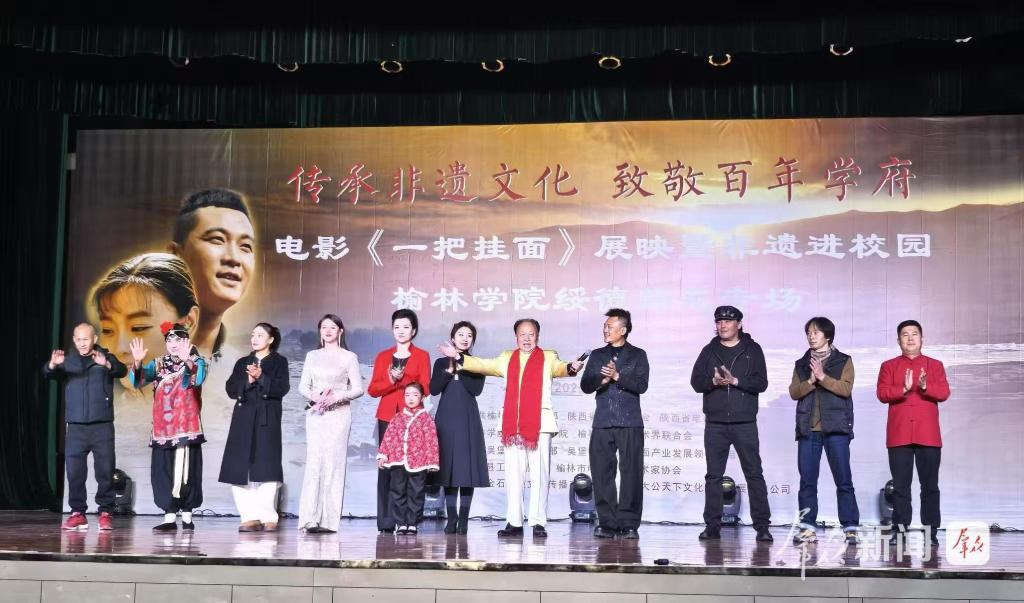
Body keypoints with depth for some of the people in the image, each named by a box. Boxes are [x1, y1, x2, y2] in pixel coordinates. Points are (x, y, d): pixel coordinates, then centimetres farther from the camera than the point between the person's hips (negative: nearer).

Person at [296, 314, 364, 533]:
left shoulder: (349, 357, 5)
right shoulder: (312, 356, 15)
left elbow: (358, 388, 1)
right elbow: (303, 386, 11)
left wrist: (337, 396, -14)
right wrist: (315, 397, -9)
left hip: (338, 414, -2)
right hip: (315, 413, 2)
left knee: (333, 462, -6)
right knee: (314, 461, -6)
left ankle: (329, 519, -5)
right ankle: (311, 518, -8)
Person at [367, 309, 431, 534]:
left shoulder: (421, 356, 10)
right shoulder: (383, 356, 16)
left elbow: (424, 388, 1)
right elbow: (373, 389, 8)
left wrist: (402, 379, -11)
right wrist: (391, 380, -9)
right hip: (387, 416, 2)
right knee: (386, 466, -5)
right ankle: (386, 521, -3)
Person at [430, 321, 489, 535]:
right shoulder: (441, 363, 10)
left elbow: (476, 389, -9)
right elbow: (433, 389, -2)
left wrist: (461, 369, -11)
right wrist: (450, 370, -10)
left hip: (468, 420, -1)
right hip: (446, 419, 1)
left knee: (467, 466, -4)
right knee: (448, 467, 0)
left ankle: (463, 519, 0)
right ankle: (451, 519, 5)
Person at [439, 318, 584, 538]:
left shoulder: (547, 357, 6)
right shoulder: (507, 358, 18)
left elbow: (559, 368, -13)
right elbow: (483, 365, 14)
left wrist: (571, 367, -36)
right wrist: (458, 357, 4)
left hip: (540, 423, -3)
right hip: (512, 423, 4)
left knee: (540, 473, -4)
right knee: (513, 473, 6)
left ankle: (539, 522, 0)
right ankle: (514, 522, 11)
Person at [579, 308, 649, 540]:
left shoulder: (637, 355, 6)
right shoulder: (597, 355, 15)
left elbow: (641, 385, -7)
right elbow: (585, 385, 6)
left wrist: (618, 376, -16)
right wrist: (602, 379, -12)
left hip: (630, 424, -3)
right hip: (602, 423, 3)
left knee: (631, 473, -4)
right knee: (602, 473, -1)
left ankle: (629, 524, 2)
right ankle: (607, 522, 6)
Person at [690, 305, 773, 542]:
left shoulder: (752, 350, 4)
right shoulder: (709, 351, 11)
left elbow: (761, 383, -5)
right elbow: (696, 381, 4)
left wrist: (735, 381, -17)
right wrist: (714, 381, -15)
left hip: (745, 423, -2)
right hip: (715, 423, 2)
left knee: (754, 474, -1)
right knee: (713, 476, 5)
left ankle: (762, 525, 3)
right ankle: (712, 525, 10)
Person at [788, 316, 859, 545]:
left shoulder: (843, 361, 6)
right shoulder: (801, 364, 16)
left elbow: (846, 389, -8)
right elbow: (794, 392, 4)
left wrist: (823, 377, -18)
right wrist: (810, 381, -13)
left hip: (836, 428, -3)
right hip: (808, 429, 3)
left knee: (843, 479, -4)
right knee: (807, 480, 2)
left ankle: (850, 528, -1)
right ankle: (808, 528, 6)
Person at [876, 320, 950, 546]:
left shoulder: (935, 365, 11)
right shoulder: (889, 366, 11)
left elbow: (944, 393, -2)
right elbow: (882, 394, -3)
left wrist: (926, 387, -21)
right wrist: (904, 389, -20)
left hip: (928, 435, 0)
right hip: (898, 435, 0)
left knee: (930, 485, 0)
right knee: (900, 486, 1)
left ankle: (931, 531, 4)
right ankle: (900, 530, 4)